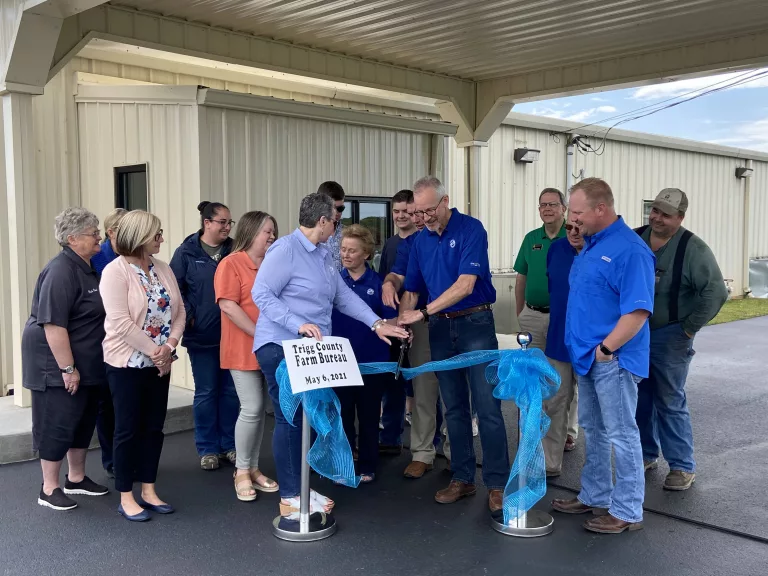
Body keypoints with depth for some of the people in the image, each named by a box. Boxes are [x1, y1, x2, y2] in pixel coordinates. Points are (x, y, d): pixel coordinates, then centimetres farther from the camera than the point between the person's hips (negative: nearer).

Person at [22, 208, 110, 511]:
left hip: (88, 364, 9)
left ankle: (77, 478, 29)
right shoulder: (61, 271, -20)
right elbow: (53, 324, -24)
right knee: (58, 423, 0)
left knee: (84, 420, 15)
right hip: (57, 364, -9)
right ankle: (49, 488, 13)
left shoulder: (87, 268, 8)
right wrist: (67, 368, -24)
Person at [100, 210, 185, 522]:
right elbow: (120, 322, -20)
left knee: (154, 427, 11)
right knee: (128, 429, 2)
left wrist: (169, 346, -11)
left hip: (160, 362, 6)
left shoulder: (163, 269, 6)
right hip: (128, 362, -6)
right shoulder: (115, 271, -13)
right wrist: (153, 350, -18)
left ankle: (148, 491, 22)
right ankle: (126, 497, 13)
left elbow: (179, 310, 4)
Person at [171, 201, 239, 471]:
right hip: (201, 336, -2)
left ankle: (230, 445, 22)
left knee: (231, 391, 9)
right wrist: (188, 317, -10)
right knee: (206, 392, 7)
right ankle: (207, 448, 18)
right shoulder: (186, 253, -2)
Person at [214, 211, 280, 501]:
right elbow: (228, 306, -15)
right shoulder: (231, 264, -7)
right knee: (251, 409, -7)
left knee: (259, 410, 11)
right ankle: (242, 471, 9)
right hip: (244, 349, -6)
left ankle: (253, 468, 21)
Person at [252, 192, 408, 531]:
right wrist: (299, 324, -27)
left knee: (306, 418, 12)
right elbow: (261, 293, -19)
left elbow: (343, 295, 17)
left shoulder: (323, 255, 15)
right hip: (280, 347, -9)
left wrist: (377, 324, 11)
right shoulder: (285, 250, -13)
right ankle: (290, 500, 3)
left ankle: (300, 489, 23)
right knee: (289, 419, -5)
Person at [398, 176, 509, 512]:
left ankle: (498, 483, 4)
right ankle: (462, 478, 21)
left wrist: (423, 313, -24)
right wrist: (401, 324, -5)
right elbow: (411, 290, 13)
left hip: (475, 324, -6)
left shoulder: (471, 230, -11)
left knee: (487, 408, -4)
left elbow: (465, 285, -20)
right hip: (440, 329, 6)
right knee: (454, 409, 11)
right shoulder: (420, 242, 8)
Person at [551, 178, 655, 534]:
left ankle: (628, 511, 14)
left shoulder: (629, 250, -18)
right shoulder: (589, 245, 11)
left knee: (620, 435, 2)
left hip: (613, 360, -9)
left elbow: (637, 311, -22)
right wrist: (582, 348, 14)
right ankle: (595, 497, 32)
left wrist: (606, 348, -21)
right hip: (587, 357, 9)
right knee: (592, 430, 18)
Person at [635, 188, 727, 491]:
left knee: (670, 402, -3)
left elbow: (715, 293, -18)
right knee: (640, 398, 14)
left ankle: (683, 466, 9)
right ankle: (647, 454, 30)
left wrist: (689, 328, -15)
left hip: (669, 338, -5)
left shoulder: (693, 249, -14)